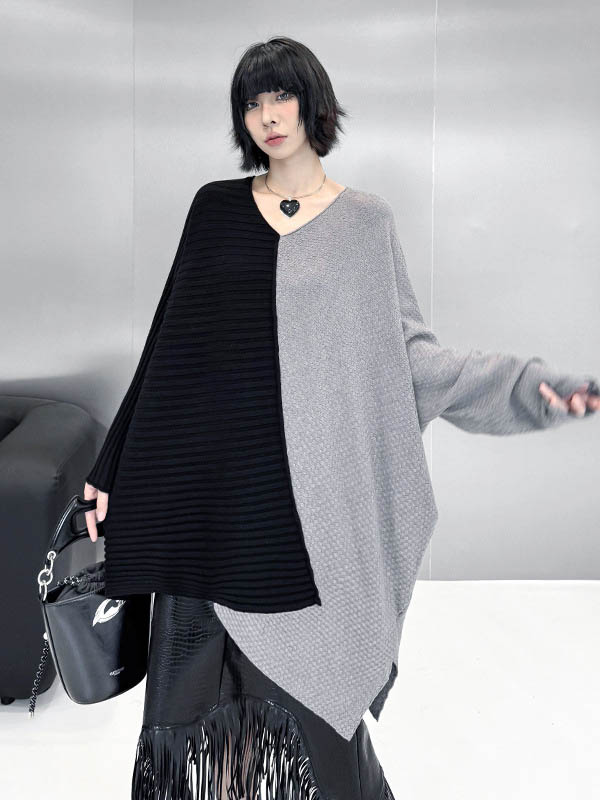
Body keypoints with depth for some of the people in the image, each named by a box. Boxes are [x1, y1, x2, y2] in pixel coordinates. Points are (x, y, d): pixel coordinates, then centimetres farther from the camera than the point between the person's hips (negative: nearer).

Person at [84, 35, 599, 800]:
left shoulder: (365, 220, 4)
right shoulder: (216, 207, 7)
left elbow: (406, 349, 0)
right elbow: (170, 343, 7)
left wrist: (530, 385, -14)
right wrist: (115, 470, 7)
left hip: (311, 485, -2)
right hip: (211, 478, 2)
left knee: (304, 667, 3)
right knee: (207, 661, 7)